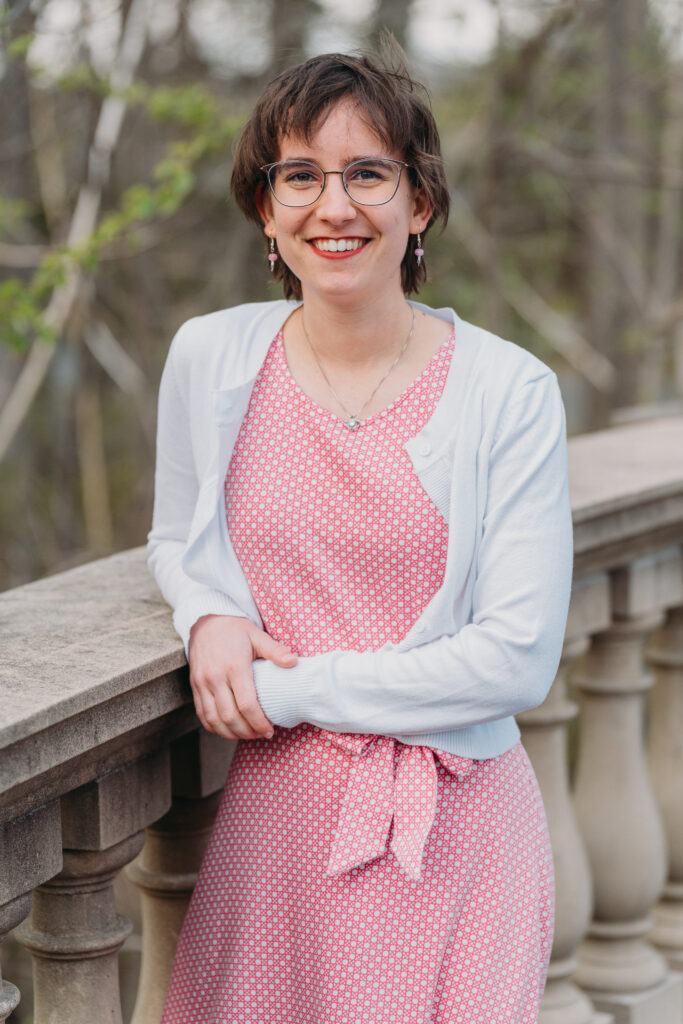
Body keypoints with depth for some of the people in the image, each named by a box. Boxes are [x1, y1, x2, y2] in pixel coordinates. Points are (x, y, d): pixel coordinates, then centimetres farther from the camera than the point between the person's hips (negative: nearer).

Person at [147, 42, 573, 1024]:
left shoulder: (510, 392, -9)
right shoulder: (211, 357, 0)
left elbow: (519, 657, -13)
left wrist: (289, 691, -13)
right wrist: (211, 617, -5)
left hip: (456, 830, -2)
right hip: (279, 812, 2)